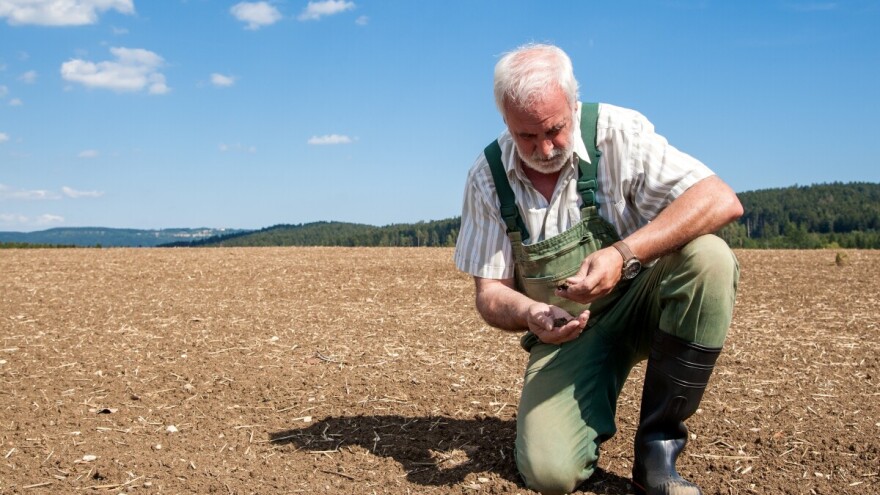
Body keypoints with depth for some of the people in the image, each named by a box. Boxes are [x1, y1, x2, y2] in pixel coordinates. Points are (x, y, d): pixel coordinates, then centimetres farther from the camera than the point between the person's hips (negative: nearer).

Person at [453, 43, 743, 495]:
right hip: (565, 333, 0)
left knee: (708, 258, -33)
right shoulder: (487, 177, -7)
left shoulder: (617, 132, -14)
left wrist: (624, 254, -38)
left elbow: (722, 201, -24)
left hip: (641, 301, 0)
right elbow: (490, 293, -4)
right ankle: (591, 408, 15)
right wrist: (528, 314, -28)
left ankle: (656, 451, -19)